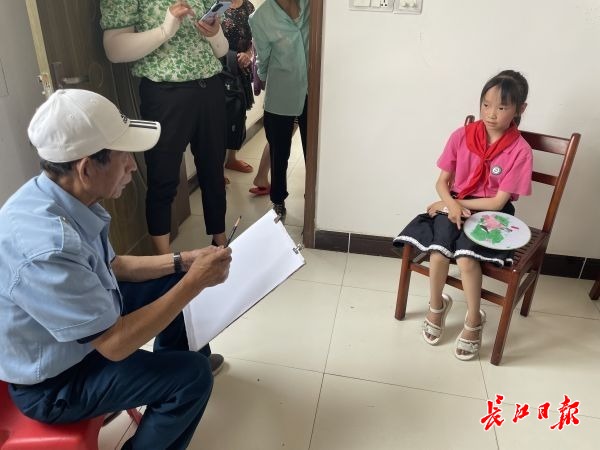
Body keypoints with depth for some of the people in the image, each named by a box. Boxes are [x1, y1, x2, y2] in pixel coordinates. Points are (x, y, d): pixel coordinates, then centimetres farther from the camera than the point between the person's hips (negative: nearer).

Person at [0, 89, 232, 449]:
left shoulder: (63, 197, -11)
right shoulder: (47, 247, -39)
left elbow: (111, 266, 5)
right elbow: (115, 344, -30)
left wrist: (181, 262, -4)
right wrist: (194, 282, -27)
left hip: (85, 322, 8)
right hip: (53, 383, -8)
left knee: (172, 282, 11)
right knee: (193, 375, -15)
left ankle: (171, 361, 36)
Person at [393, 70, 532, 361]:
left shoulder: (520, 151, -13)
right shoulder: (462, 136, -5)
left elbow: (498, 202, -12)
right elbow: (442, 181, 0)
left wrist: (453, 204, -13)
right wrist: (451, 204, -20)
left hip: (489, 213, -2)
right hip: (454, 205, 2)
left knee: (466, 256, -28)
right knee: (439, 250, -26)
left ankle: (474, 320, -3)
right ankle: (436, 306, 3)